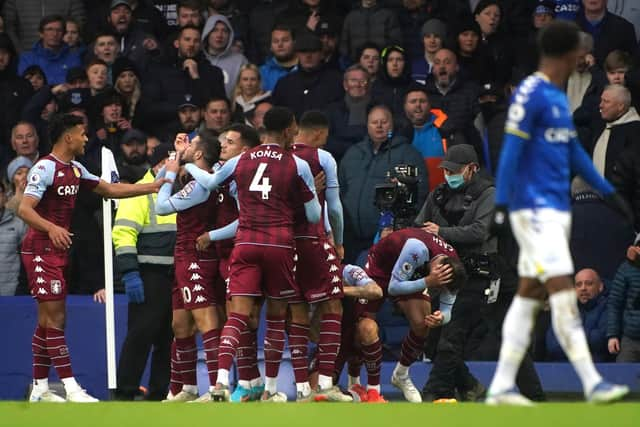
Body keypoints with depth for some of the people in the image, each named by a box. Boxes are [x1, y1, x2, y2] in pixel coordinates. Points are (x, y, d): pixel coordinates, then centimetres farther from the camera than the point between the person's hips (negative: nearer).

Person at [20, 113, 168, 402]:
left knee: (48, 321, 10)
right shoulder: (45, 168, -15)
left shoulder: (75, 170, 14)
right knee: (55, 318, -11)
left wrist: (151, 188, 17)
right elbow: (24, 209, -23)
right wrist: (51, 228, -40)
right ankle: (71, 387, -15)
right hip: (41, 250, -10)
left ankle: (39, 389, 14)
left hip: (59, 251, 10)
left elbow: (109, 190, 24)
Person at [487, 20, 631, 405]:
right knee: (562, 292, -12)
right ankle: (592, 384, -16)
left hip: (556, 210, 9)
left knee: (529, 294, 8)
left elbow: (573, 152, 25)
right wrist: (502, 205, -18)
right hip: (535, 209, -9)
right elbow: (511, 151, -15)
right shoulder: (530, 95, -11)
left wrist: (608, 191, 24)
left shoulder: (559, 97, 17)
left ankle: (501, 387, 10)